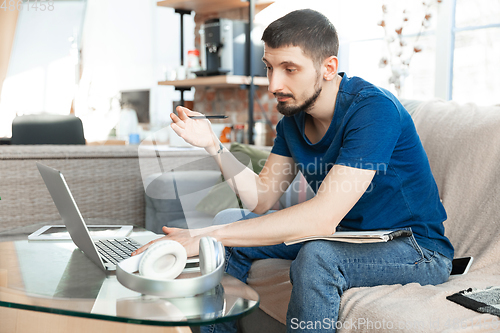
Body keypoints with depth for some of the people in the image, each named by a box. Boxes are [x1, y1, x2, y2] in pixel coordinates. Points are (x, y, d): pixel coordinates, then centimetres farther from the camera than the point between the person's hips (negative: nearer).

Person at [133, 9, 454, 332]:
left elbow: (323, 217, -35)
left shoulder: (374, 110, -26)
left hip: (416, 247, -7)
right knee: (229, 220, 4)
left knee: (316, 256, -37)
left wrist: (207, 236, -37)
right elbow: (262, 200, 1)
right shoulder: (294, 113, 0)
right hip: (344, 232, 8)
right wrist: (213, 145, -13)